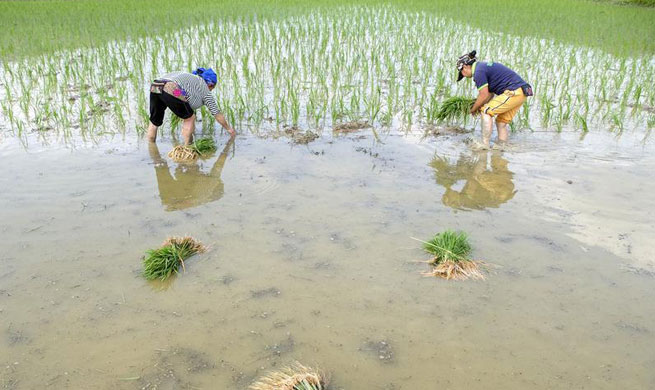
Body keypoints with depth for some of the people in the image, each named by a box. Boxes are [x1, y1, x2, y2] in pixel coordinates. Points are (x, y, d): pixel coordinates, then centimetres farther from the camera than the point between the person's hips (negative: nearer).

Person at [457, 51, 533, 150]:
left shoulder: (478, 71, -9)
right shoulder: (485, 66, 22)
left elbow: (484, 96, -12)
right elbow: (490, 94, 25)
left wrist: (473, 110, 3)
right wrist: (479, 106, 17)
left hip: (513, 92, -10)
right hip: (522, 92, 10)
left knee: (486, 112, -5)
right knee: (501, 121, 14)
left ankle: (485, 144, -7)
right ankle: (500, 147, 13)